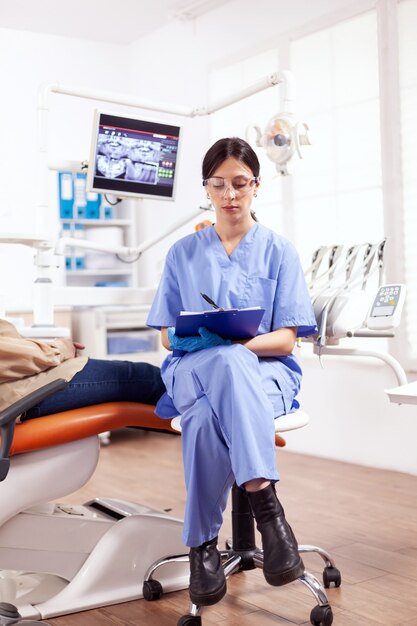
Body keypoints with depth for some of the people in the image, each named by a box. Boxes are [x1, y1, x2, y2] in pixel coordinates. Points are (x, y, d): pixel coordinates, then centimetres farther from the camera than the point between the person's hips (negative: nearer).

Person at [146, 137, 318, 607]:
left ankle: (203, 544, -38)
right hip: (193, 369, 1)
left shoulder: (279, 251, 9)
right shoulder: (183, 254, 15)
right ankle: (266, 506, -32)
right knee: (204, 415, -39)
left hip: (264, 370, -1)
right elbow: (168, 335, 15)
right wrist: (184, 340, -10)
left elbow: (285, 339, 1)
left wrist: (229, 342, -17)